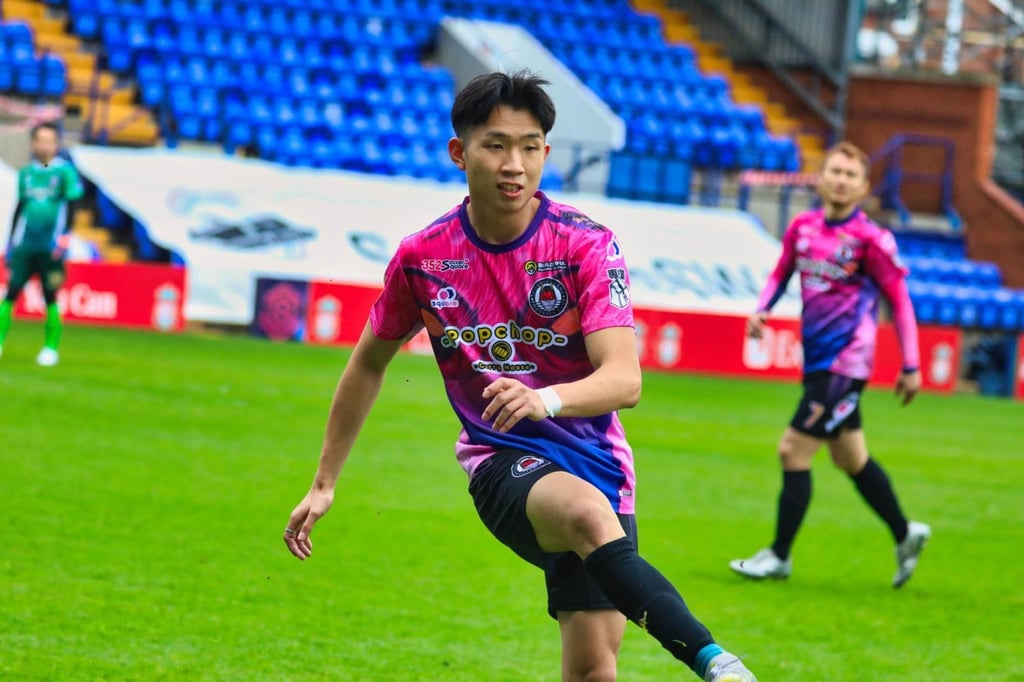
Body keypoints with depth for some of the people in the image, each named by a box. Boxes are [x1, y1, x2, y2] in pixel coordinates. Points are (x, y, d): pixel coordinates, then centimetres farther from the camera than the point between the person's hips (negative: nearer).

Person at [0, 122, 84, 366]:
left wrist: (63, 237, -17)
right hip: (24, 245, 4)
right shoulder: (26, 173, 12)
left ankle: (51, 348, 6)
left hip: (50, 246, -4)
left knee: (50, 298, -2)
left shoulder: (65, 172, -1)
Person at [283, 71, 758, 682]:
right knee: (588, 515, -35)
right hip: (503, 465, -1)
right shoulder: (422, 258, -3)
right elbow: (369, 364, 15)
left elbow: (625, 379, -21)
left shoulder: (587, 244, -10)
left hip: (596, 468, 1)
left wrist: (545, 398, -42)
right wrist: (324, 483, 17)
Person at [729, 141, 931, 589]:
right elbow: (781, 274, 18)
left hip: (845, 362, -7)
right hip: (817, 360, 7)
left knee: (793, 450, -8)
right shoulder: (803, 227, 3)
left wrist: (910, 367, -5)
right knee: (850, 456, 18)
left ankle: (779, 556, 3)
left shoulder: (870, 240, -13)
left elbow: (899, 301, -6)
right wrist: (762, 310, -2)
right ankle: (906, 534, 36)